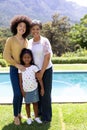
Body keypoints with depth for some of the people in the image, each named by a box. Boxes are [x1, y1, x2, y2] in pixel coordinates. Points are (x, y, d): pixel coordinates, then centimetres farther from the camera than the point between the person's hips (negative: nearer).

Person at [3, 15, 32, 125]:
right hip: (14, 70, -5)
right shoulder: (10, 40, -9)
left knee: (21, 93, 11)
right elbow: (6, 56, -13)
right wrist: (17, 65, -21)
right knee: (17, 94, -9)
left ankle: (19, 113, 27)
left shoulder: (26, 41, 6)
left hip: (24, 69, 5)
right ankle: (16, 116, 9)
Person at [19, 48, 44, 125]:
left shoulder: (34, 67, -11)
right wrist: (22, 90, -3)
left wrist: (42, 88, -10)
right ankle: (29, 118, 28)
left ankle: (36, 117, 26)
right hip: (26, 90, 1)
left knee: (35, 103, 10)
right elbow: (20, 80, -2)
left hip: (34, 89, -1)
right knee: (27, 104, 13)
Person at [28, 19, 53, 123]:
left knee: (45, 93, 2)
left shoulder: (45, 41, -14)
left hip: (46, 70, -5)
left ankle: (47, 116, 16)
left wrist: (41, 72, -18)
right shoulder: (30, 42, 4)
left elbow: (47, 58, -18)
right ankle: (39, 111, 32)